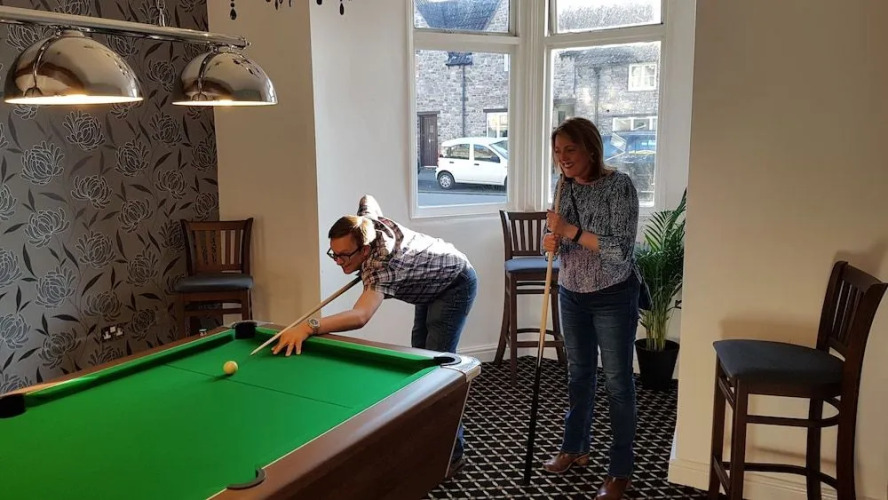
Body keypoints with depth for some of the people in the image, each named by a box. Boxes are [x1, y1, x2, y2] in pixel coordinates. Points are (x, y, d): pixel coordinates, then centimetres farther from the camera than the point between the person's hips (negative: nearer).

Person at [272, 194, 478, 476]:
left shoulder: (381, 265, -42)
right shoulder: (366, 222, -19)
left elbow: (360, 316, -60)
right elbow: (367, 198, 8)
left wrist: (309, 327, -72)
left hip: (456, 285, -10)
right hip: (430, 283, 10)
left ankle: (452, 452, -9)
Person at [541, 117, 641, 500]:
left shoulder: (619, 185, -17)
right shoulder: (566, 187, 2)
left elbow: (620, 250, -24)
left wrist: (571, 230, -25)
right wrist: (551, 242, -11)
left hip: (613, 297, -6)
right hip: (572, 294, 6)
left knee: (618, 382, 3)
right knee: (579, 373, 18)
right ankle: (574, 448, 35)